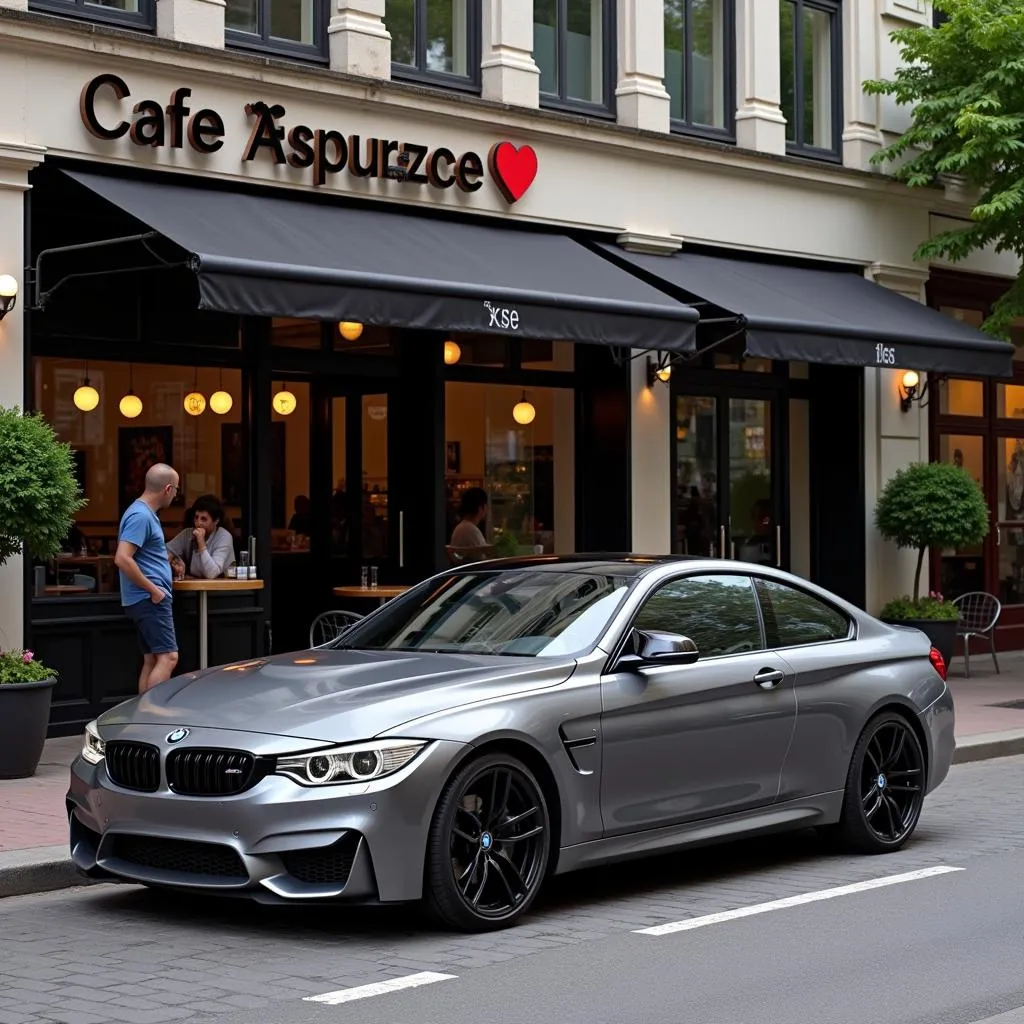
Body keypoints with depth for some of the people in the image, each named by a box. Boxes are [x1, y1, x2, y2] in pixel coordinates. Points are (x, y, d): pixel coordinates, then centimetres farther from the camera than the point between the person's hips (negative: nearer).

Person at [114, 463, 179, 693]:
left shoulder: (146, 513, 16)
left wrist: (167, 558, 35)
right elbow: (122, 559, -25)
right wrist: (154, 589, -20)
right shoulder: (141, 516, -17)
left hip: (147, 599, 11)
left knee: (151, 660, 10)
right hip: (149, 599, -11)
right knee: (168, 657, -15)